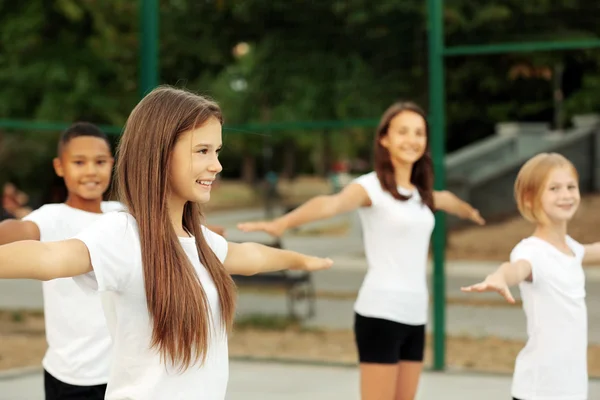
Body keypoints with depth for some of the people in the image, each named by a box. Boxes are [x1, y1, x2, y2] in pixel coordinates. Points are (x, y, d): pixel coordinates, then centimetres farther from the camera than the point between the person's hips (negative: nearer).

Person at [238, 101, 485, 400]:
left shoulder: (421, 193, 15)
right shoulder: (371, 187, -7)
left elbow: (445, 199, 41)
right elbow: (331, 203, -28)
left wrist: (469, 211, 62)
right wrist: (284, 222, -47)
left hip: (415, 316, 7)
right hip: (380, 313, -7)